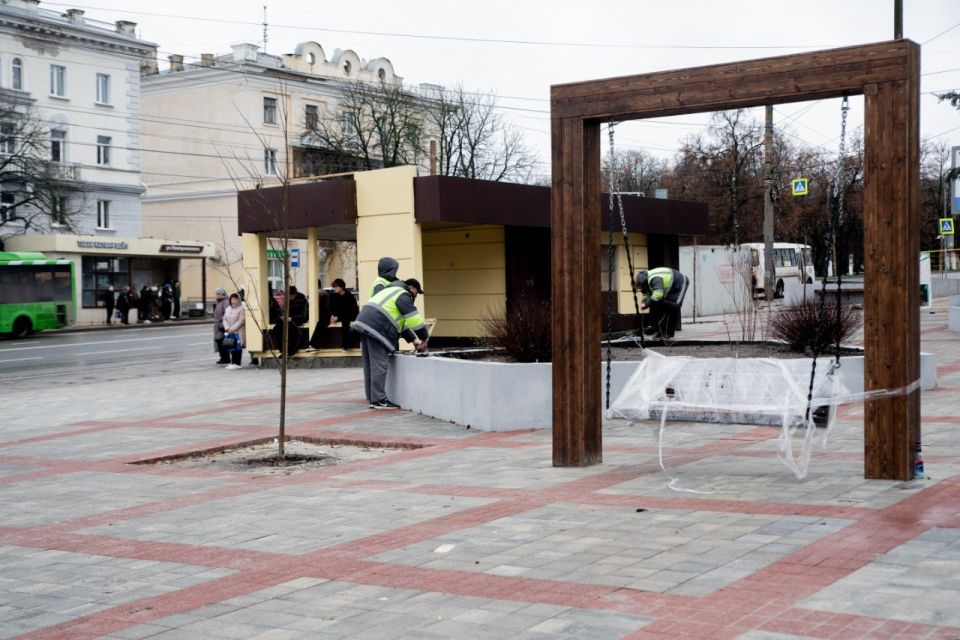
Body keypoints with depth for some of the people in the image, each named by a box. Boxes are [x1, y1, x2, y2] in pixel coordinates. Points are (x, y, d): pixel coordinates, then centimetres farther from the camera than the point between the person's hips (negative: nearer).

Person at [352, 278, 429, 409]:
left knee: (370, 364, 14)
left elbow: (401, 322, 31)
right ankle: (379, 400, -12)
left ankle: (371, 397, 20)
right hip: (376, 328, -10)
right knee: (379, 365, -10)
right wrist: (425, 339, 1)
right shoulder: (403, 295, -2)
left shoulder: (393, 291, 30)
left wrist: (414, 340, 26)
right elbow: (414, 319, -8)